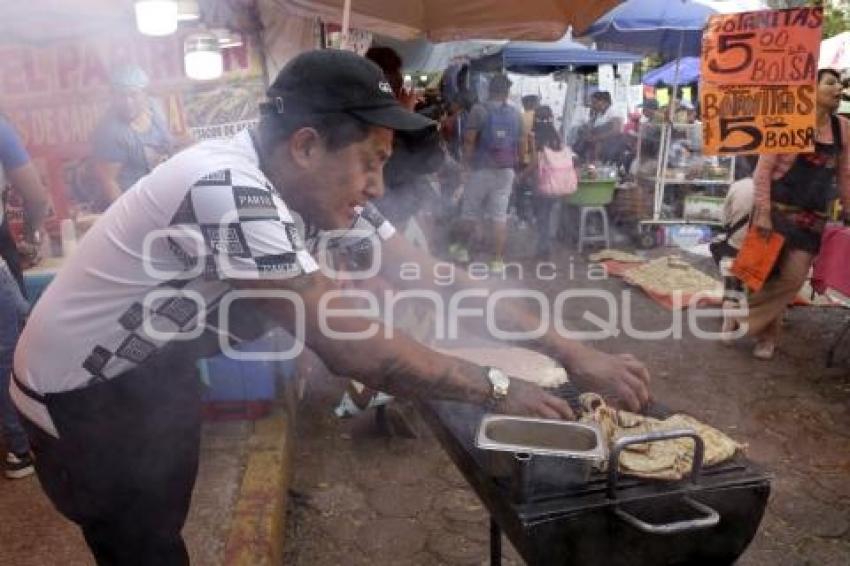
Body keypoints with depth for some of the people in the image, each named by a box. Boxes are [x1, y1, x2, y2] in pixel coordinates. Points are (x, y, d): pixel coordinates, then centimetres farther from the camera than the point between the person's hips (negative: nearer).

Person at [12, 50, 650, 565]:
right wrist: (497, 388, -26)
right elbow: (350, 345, -36)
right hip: (81, 391, -7)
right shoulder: (229, 191, -36)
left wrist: (571, 351, -13)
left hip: (154, 365, 7)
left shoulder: (319, 189, -10)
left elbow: (432, 277, -11)